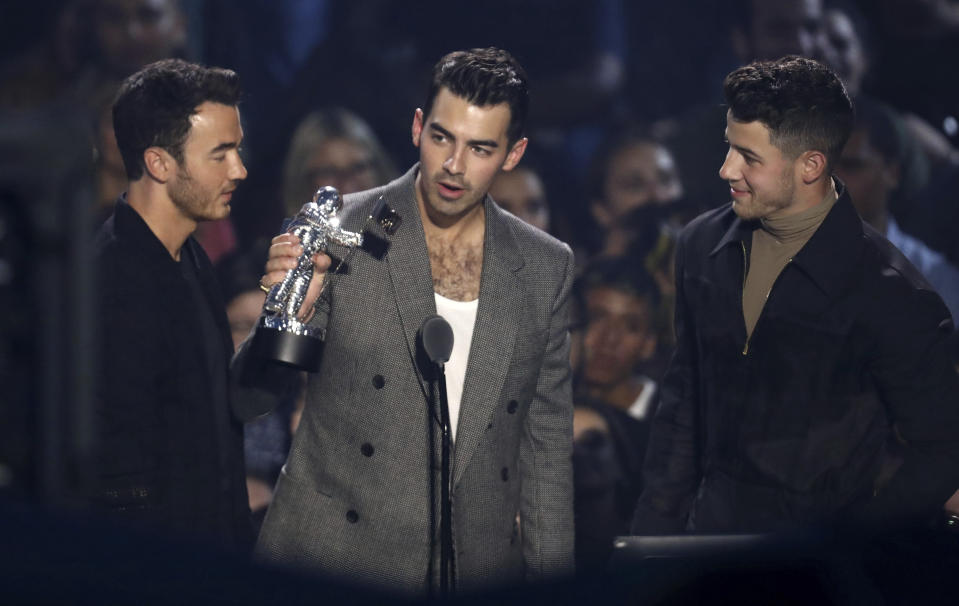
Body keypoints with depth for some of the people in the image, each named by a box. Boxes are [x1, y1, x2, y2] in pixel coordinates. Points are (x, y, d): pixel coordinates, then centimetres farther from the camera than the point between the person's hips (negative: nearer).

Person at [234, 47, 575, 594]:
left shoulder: (547, 268, 6)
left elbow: (547, 443, 12)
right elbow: (248, 400, -2)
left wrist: (550, 588, 8)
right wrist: (290, 314, -21)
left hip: (478, 577, 3)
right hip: (333, 565, -2)